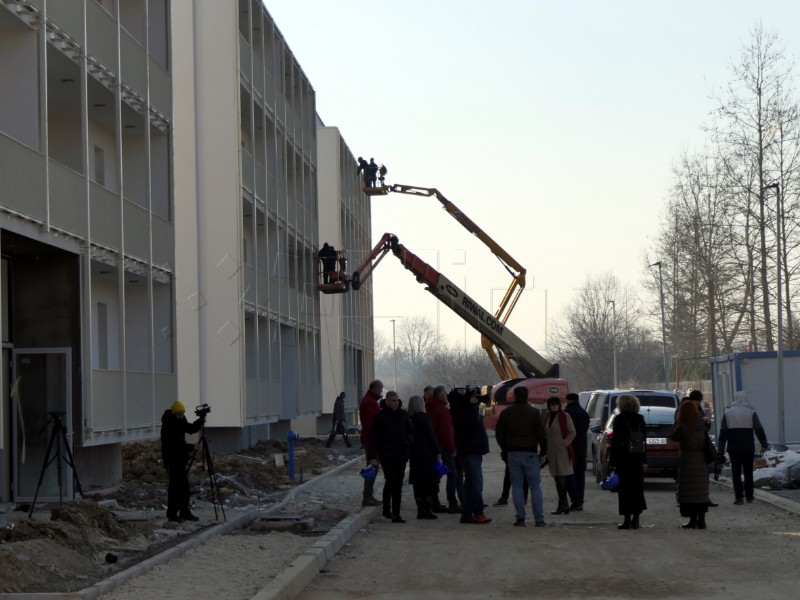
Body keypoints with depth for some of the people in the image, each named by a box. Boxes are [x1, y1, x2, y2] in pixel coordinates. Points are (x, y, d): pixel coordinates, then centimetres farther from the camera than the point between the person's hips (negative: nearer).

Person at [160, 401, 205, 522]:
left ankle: (184, 512, 18)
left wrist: (200, 421, -5)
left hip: (181, 457, 9)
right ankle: (172, 514, -2)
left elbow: (190, 429, 12)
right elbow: (175, 445, -25)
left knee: (184, 486, 11)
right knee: (175, 485, -8)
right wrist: (191, 447, -29)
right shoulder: (168, 425, -21)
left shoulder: (181, 420, 5)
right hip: (172, 458, -9)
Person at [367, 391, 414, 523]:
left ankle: (396, 514, 9)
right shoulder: (380, 416, -3)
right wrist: (372, 456, -9)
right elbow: (374, 438, -3)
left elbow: (411, 431, 21)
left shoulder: (403, 414, 11)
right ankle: (386, 509, 0)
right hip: (386, 454, -5)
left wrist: (408, 440, -2)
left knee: (398, 483, 5)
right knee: (390, 479, -16)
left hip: (401, 454, 5)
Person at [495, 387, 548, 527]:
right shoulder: (534, 413, -4)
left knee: (517, 486, 5)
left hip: (512, 453, 2)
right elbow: (542, 434, -7)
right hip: (530, 453, -2)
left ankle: (520, 518, 0)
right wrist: (543, 452, 3)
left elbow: (499, 434, 6)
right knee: (535, 486, 2)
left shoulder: (506, 413, 3)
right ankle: (539, 519, -1)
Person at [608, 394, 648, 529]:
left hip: (623, 458, -5)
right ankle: (636, 519, 12)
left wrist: (612, 462, -9)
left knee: (625, 489, -1)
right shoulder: (640, 419, 7)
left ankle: (627, 519, -3)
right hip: (637, 458, 5)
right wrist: (644, 460, 10)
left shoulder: (619, 419, -9)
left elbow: (615, 441, -11)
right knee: (637, 488, 11)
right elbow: (644, 441, 7)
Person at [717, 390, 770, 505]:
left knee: (736, 472, 3)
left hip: (733, 449, 0)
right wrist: (765, 444, 3)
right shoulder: (751, 413, -3)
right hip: (748, 448, 0)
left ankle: (739, 497, -3)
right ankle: (749, 496, 16)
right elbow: (759, 430, -6)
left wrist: (721, 450, 3)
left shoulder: (727, 413, 1)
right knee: (748, 472, 11)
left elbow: (723, 433, 1)